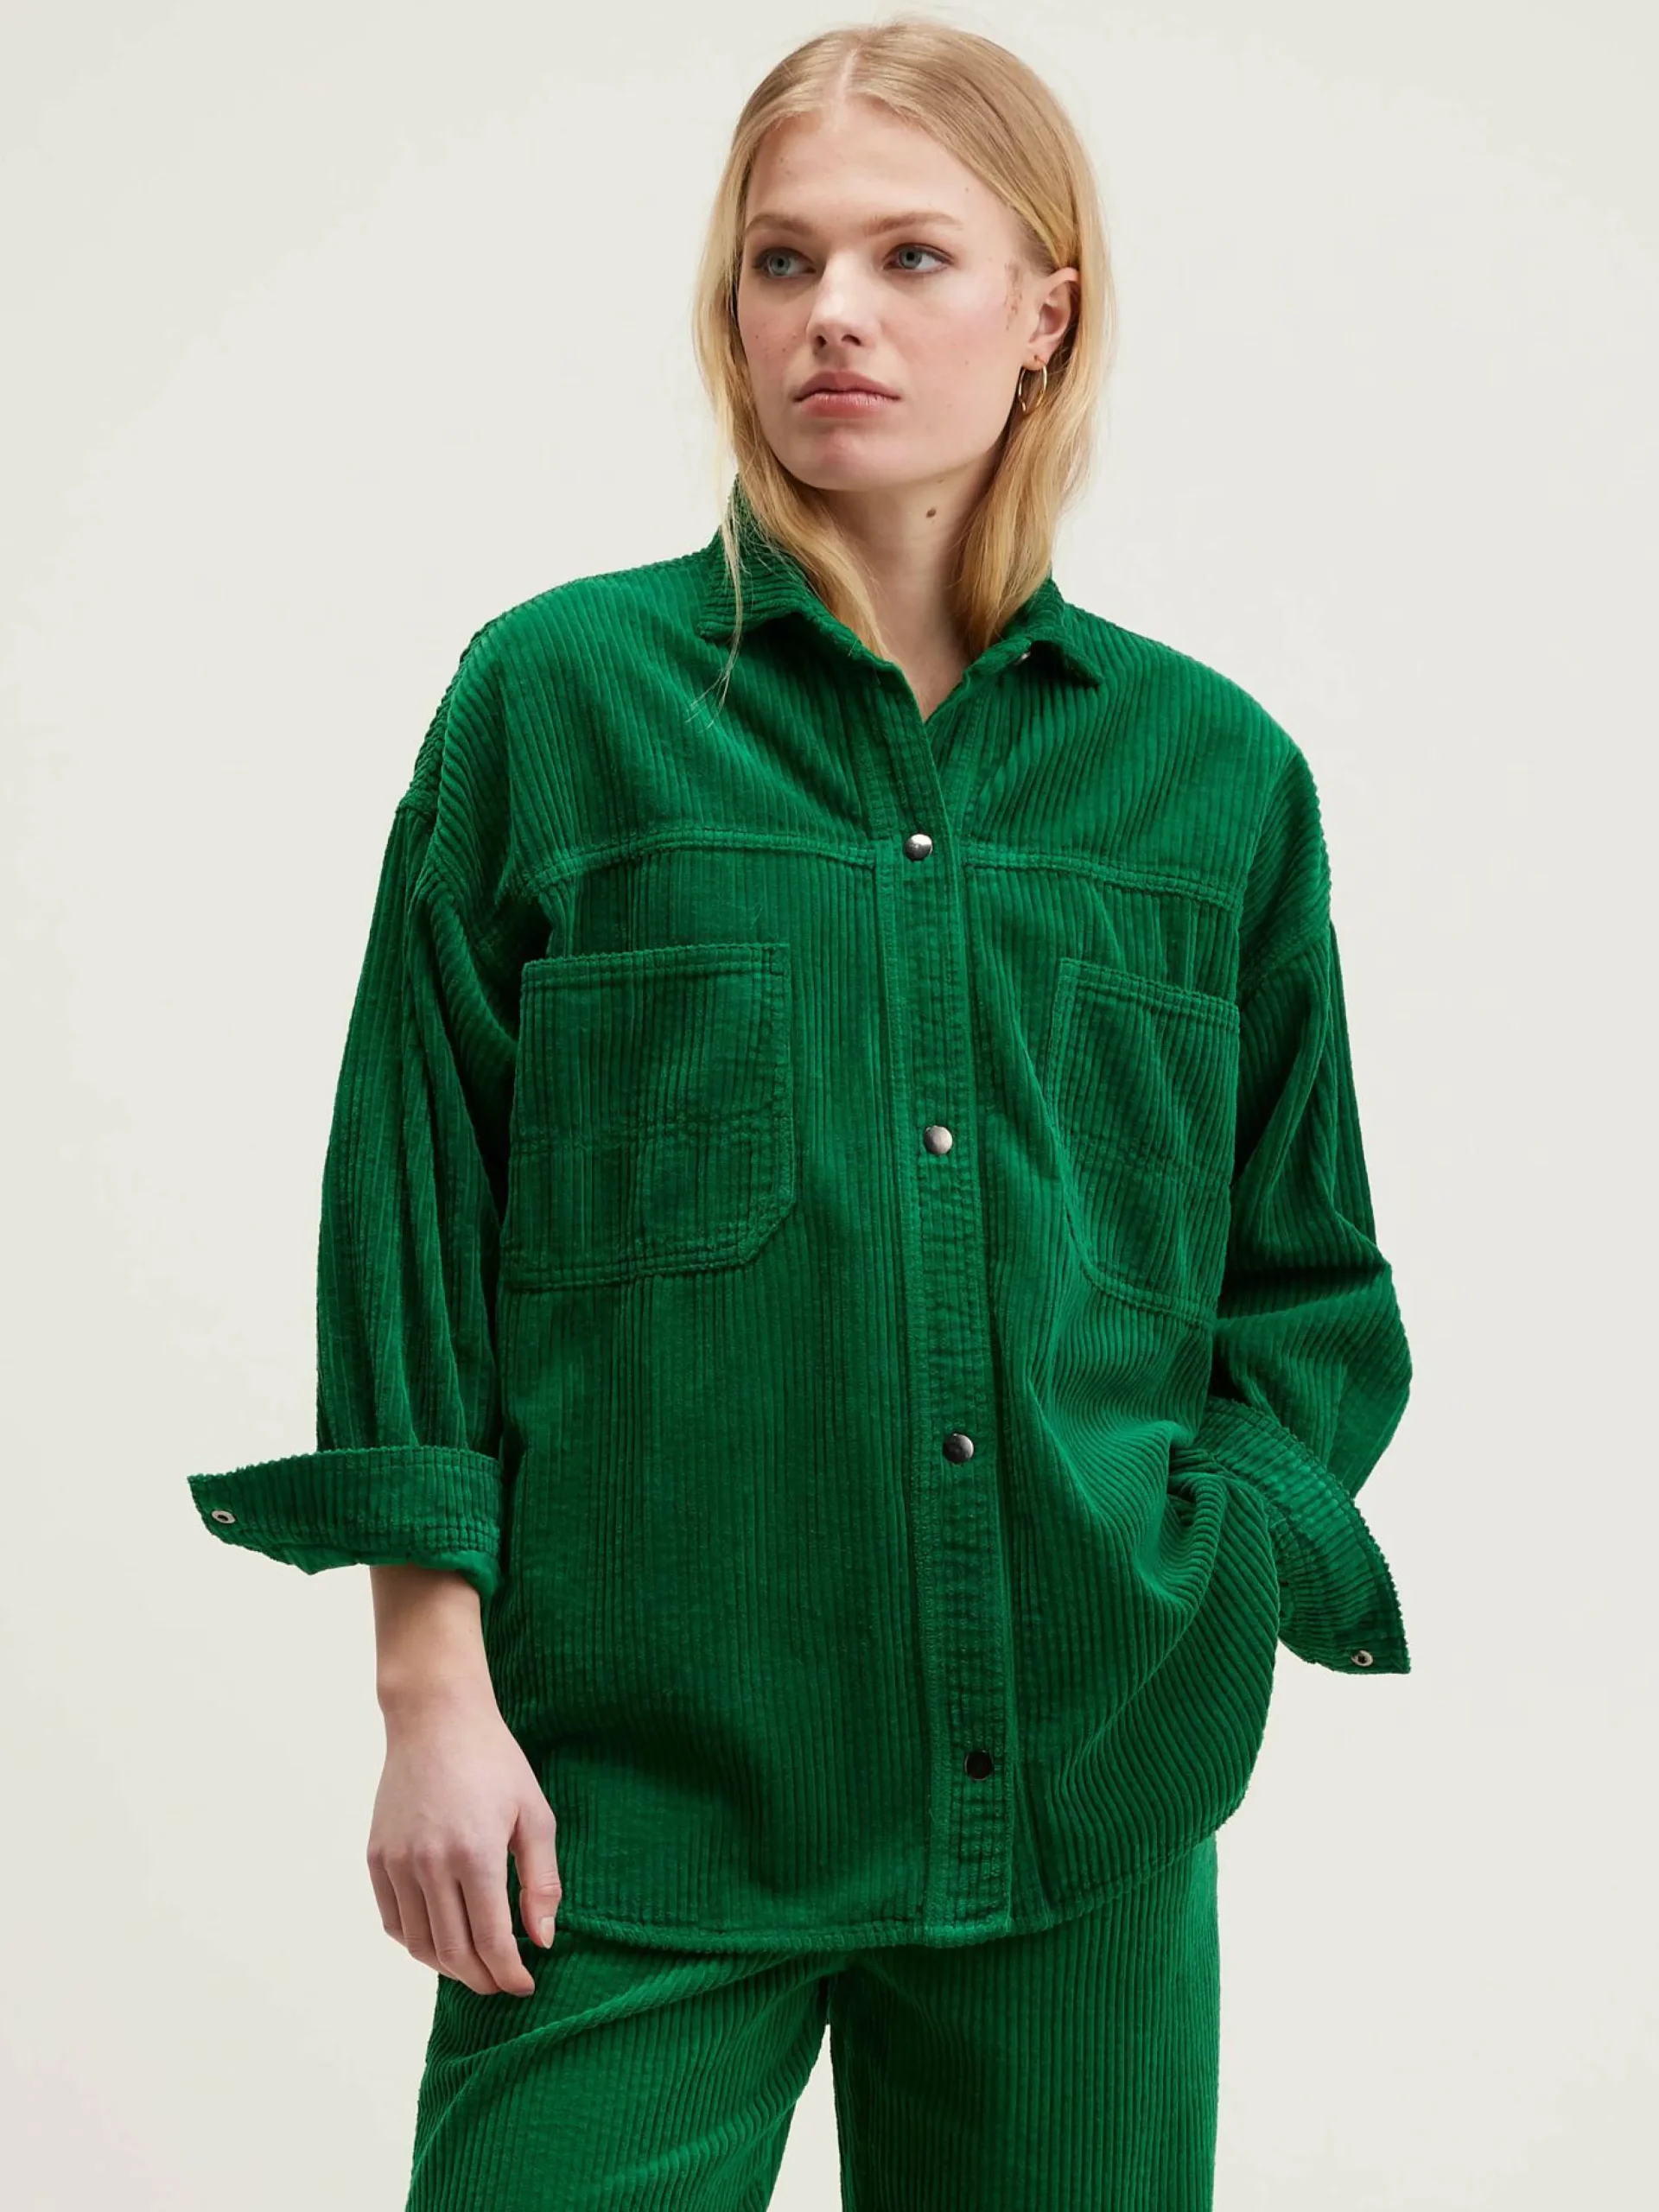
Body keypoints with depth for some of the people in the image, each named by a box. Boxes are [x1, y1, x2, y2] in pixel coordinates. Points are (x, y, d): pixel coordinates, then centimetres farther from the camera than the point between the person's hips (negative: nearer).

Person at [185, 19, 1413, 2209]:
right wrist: (435, 1685, -6)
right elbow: (415, 1209, -1)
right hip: (639, 1779, -2)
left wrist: (1210, 1571, -2)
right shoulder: (556, 701, 0)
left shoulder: (1216, 771, 6)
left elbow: (1311, 1273, 12)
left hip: (1091, 1792, 3)